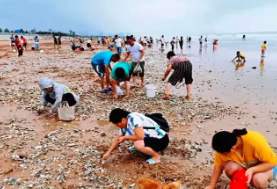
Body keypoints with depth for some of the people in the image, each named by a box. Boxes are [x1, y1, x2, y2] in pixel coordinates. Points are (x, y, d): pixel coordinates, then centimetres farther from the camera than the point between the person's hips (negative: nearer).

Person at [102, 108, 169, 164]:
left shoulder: (133, 118, -25)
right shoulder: (125, 124, 2)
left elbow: (140, 136, -31)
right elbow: (118, 138, 15)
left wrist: (125, 137, -15)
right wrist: (108, 152, 13)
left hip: (161, 140, -9)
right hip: (151, 138, 9)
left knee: (138, 144, -31)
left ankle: (156, 156, -5)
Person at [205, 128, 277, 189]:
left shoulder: (255, 142, -36)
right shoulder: (224, 147, -25)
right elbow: (218, 166, -14)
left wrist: (252, 170, -39)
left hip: (265, 166, -2)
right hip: (244, 165, 3)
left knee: (258, 180, -35)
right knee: (230, 167, -30)